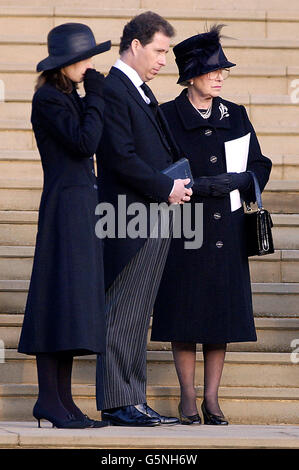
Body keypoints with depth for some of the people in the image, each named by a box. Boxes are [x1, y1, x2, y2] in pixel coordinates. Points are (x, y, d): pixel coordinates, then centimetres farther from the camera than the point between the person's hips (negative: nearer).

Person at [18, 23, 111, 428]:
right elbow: (84, 144, -19)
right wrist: (96, 98, -11)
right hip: (65, 205, -10)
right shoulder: (48, 99, -10)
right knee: (62, 297, -11)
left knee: (72, 301, 8)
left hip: (81, 206, 10)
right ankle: (50, 401, -10)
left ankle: (61, 400, 10)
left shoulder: (70, 98, 18)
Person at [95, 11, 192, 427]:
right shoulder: (113, 90, -11)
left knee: (137, 316, 11)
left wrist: (176, 183, 8)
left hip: (154, 220, 10)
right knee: (123, 315, -6)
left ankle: (134, 401, 14)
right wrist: (166, 188, -13)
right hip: (130, 222, -10)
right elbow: (121, 158, -18)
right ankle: (116, 404, -3)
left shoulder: (141, 91, 20)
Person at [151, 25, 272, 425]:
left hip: (226, 231, 3)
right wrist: (203, 186, -16)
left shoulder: (235, 116, 10)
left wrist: (235, 183, -9)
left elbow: (259, 166, 11)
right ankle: (188, 397, 9)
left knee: (222, 314, 3)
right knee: (185, 313, -1)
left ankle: (212, 398, 11)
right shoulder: (167, 117, -2)